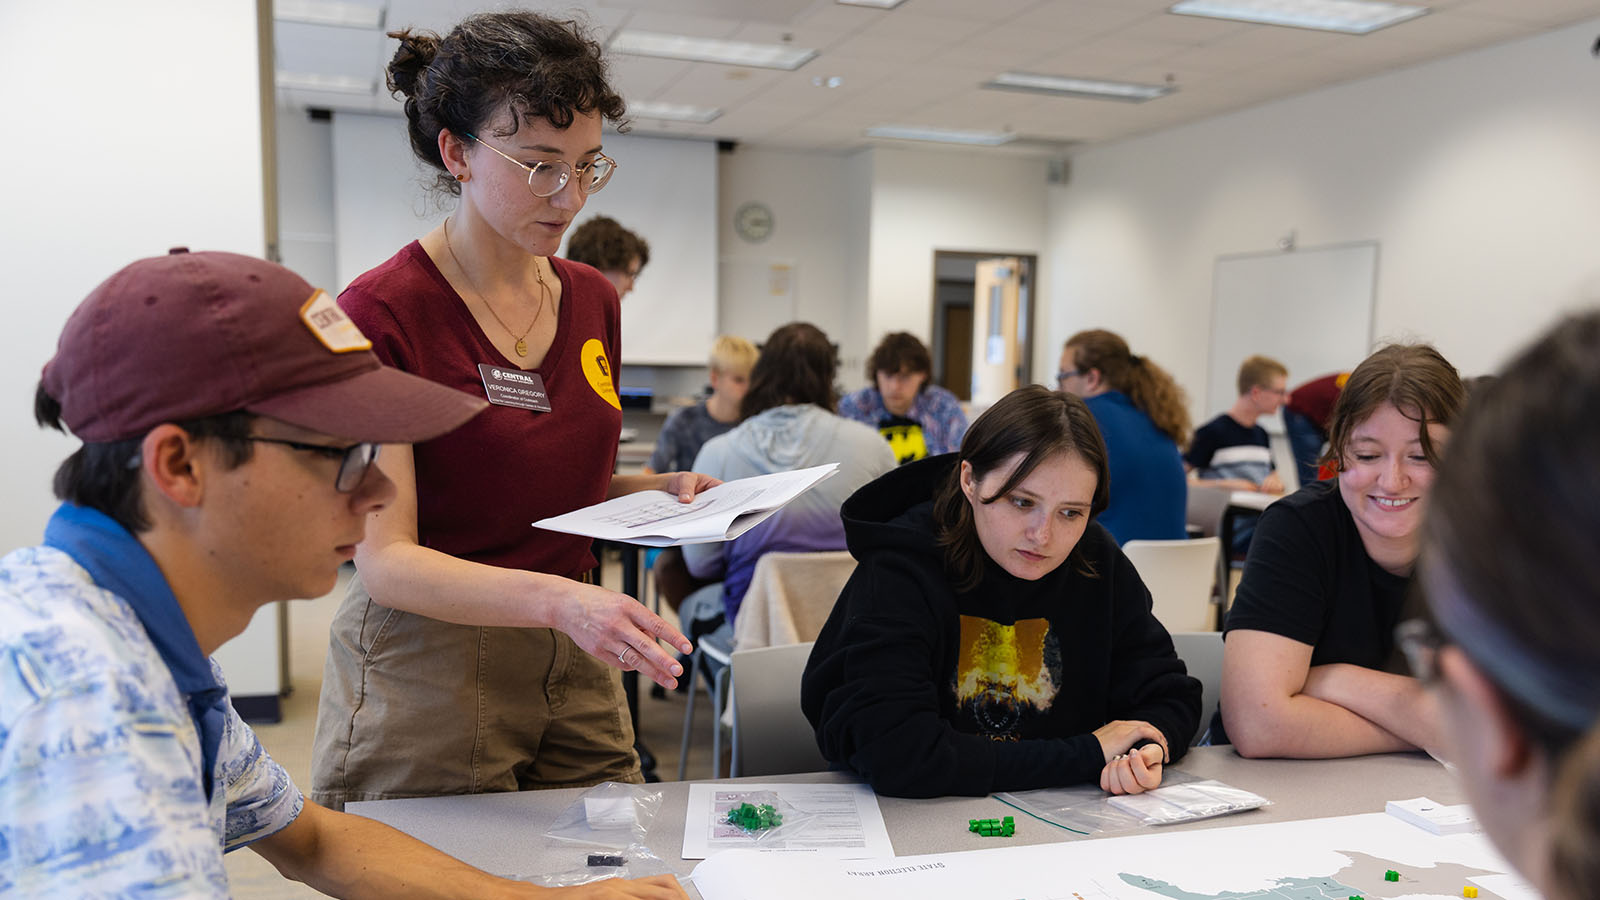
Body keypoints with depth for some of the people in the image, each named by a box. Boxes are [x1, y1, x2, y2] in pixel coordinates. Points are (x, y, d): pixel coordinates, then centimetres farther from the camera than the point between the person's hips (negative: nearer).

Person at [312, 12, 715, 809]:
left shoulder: (592, 301, 7)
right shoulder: (382, 311, -13)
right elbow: (385, 557, -18)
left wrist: (653, 491, -2)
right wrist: (558, 600, -33)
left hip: (572, 672, 6)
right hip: (427, 676, -5)